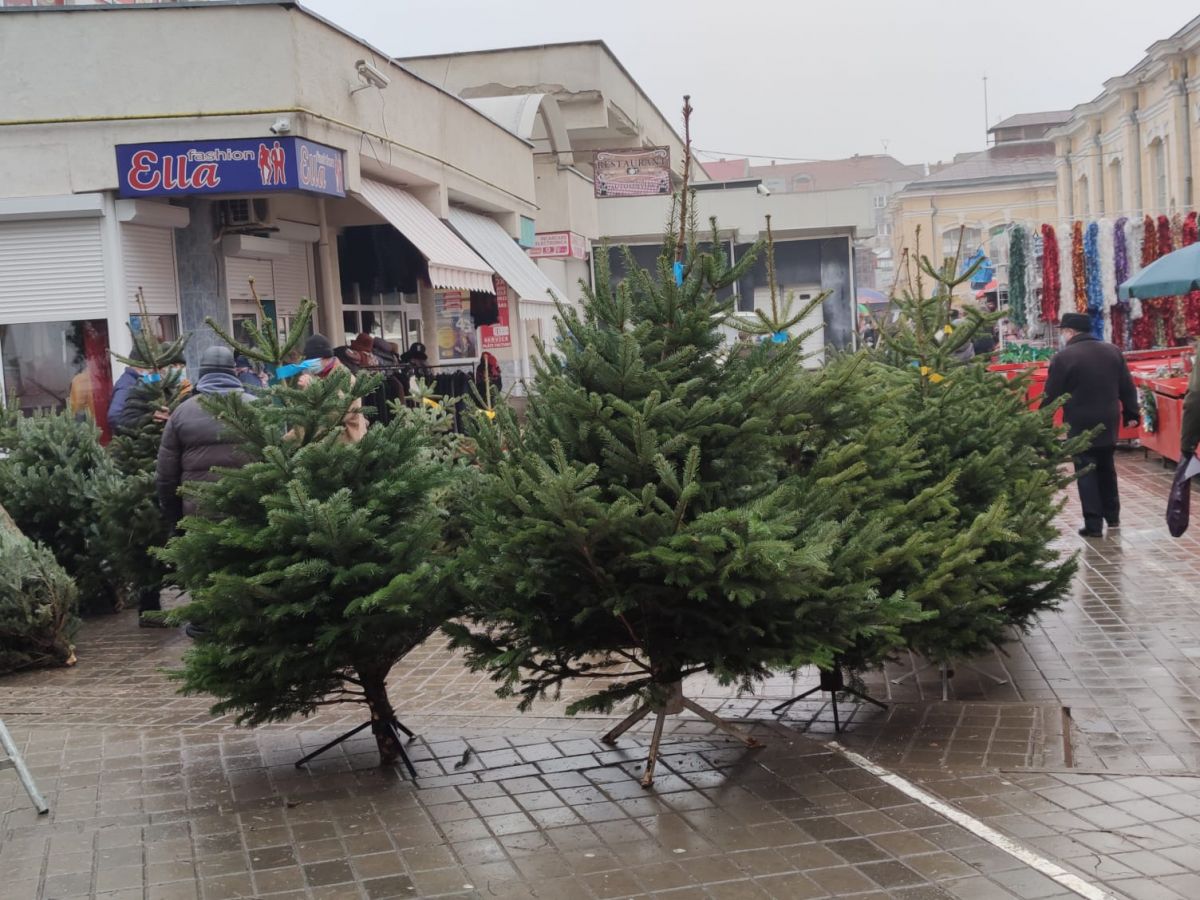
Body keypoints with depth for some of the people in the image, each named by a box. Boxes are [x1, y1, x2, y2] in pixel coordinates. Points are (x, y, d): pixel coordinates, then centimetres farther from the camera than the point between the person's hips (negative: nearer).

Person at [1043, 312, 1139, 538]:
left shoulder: (1063, 357, -12)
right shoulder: (1113, 351, 6)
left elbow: (1051, 395, -9)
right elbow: (1127, 387, 9)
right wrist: (1131, 413, 17)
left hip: (1080, 424, -5)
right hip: (1108, 421, 5)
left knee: (1086, 472, 0)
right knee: (1106, 468, 21)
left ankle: (1093, 524, -3)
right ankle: (1112, 516, 29)